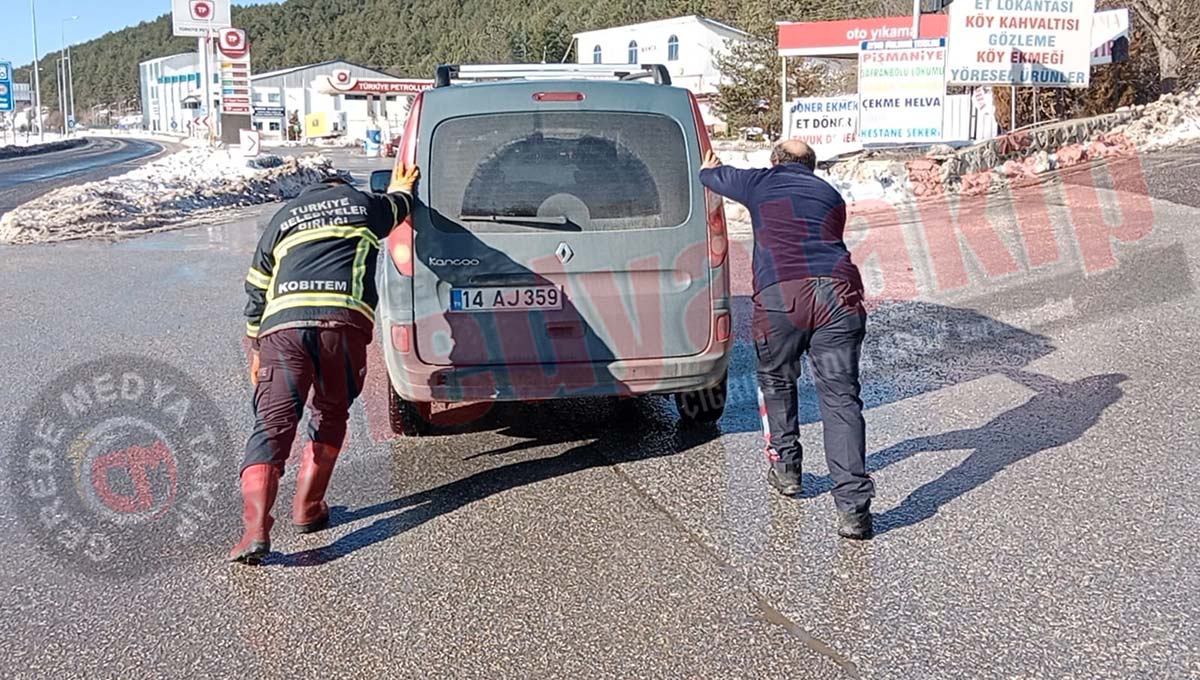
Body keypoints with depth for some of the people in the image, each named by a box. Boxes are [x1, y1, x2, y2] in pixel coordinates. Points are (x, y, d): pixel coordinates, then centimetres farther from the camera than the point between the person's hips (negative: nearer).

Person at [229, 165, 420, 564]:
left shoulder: (282, 217, 30)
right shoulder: (364, 204, 25)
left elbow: (256, 293, 28)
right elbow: (398, 206, 50)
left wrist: (256, 351, 35)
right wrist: (401, 188, 73)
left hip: (282, 324, 1)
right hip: (343, 321, -1)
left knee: (273, 424, -4)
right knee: (330, 416, 20)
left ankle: (256, 528, -18)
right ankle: (308, 509, 19)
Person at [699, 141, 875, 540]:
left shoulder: (760, 183, 21)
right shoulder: (831, 195, 29)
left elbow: (711, 175, 39)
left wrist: (708, 167, 62)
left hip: (780, 296, -2)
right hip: (837, 292, 2)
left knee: (776, 381, 23)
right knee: (840, 395, -1)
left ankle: (785, 467, 31)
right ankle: (853, 505, -8)